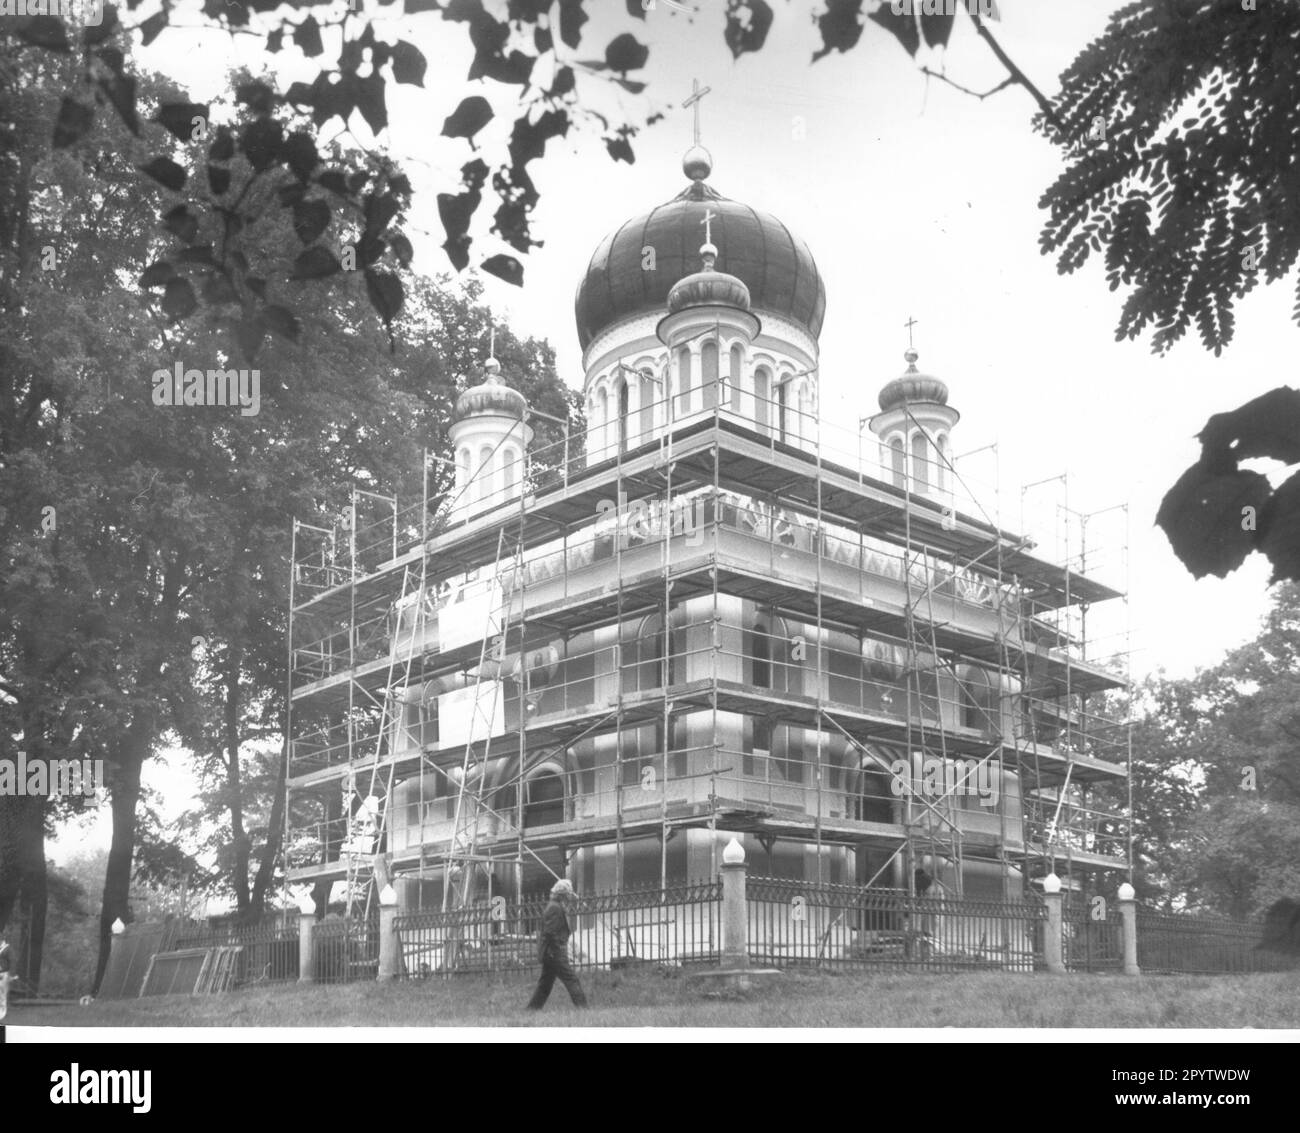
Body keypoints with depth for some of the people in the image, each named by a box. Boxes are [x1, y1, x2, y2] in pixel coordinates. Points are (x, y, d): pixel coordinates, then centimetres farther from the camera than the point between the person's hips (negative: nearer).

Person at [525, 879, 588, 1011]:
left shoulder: (557, 907, 17)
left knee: (545, 983, 13)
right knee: (571, 979, -8)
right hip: (555, 954, -10)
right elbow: (549, 933, -21)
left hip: (549, 954, 10)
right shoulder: (555, 908, -16)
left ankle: (533, 1008, 15)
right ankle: (581, 1006, -8)